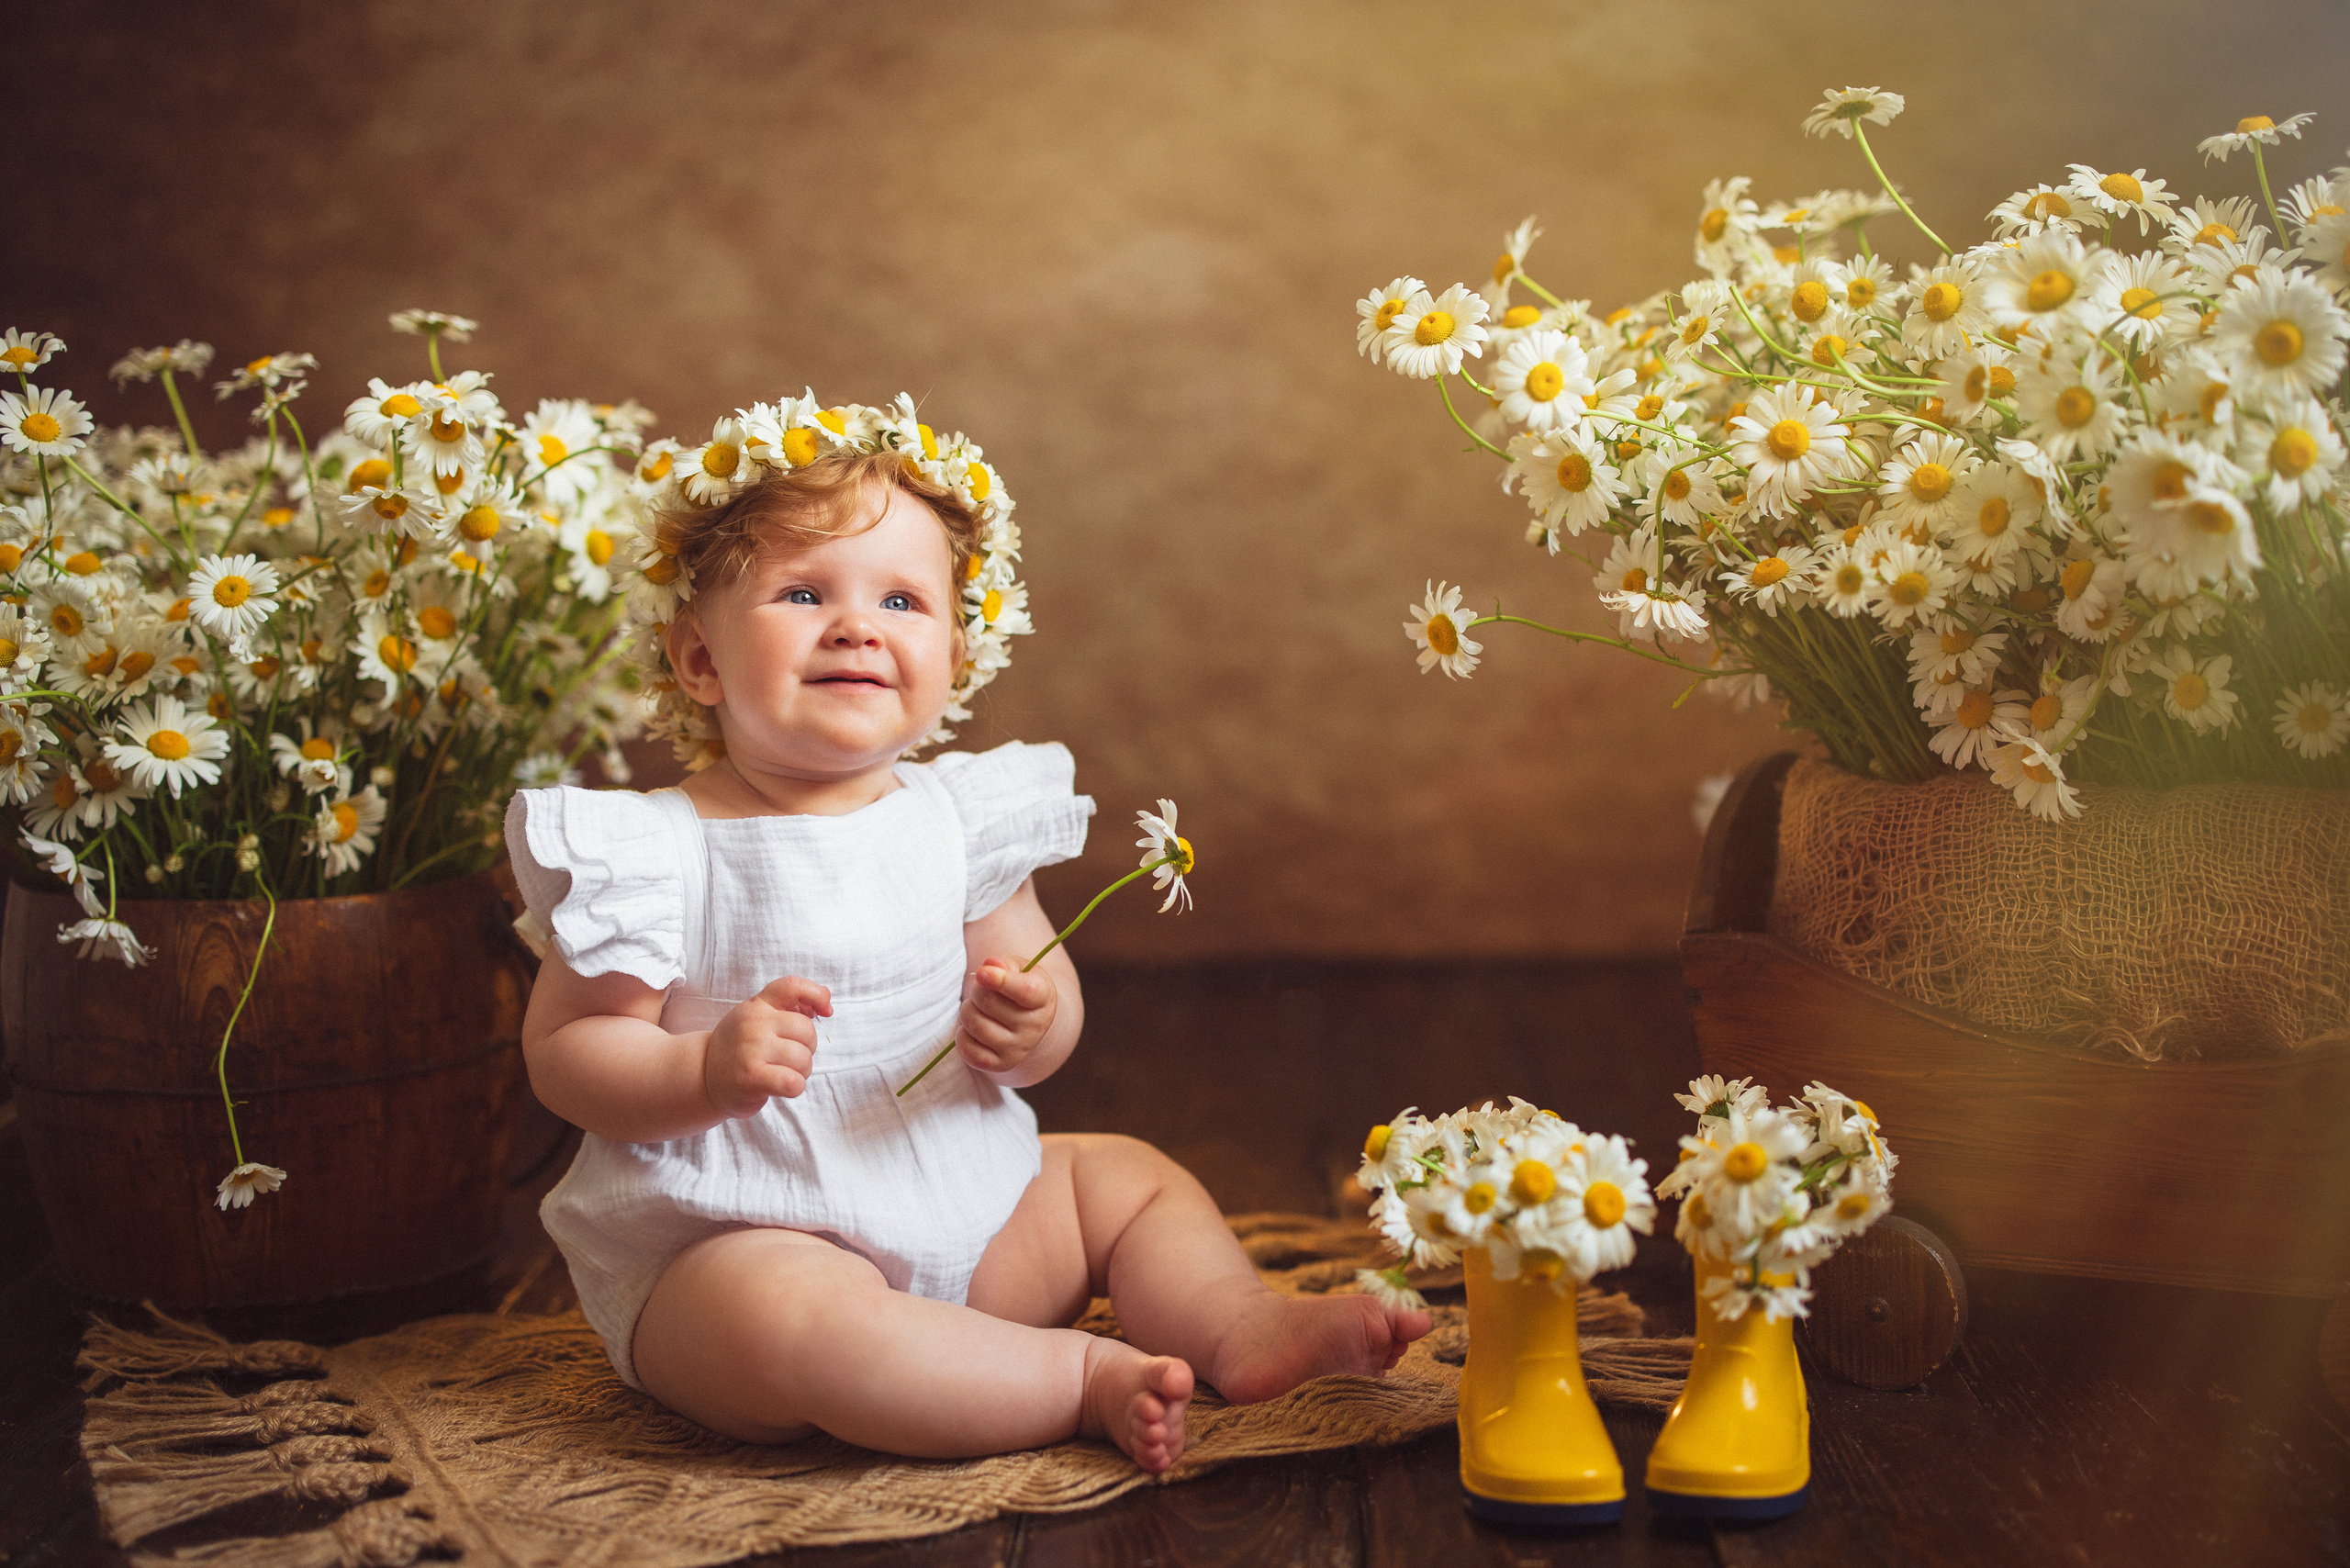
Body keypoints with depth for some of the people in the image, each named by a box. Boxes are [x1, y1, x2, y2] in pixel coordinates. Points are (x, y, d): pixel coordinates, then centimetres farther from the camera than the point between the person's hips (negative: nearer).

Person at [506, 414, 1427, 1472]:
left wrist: (1031, 1026, -14)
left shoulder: (955, 819, 5)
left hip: (960, 1209, 7)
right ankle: (1085, 1380, -28)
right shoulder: (664, 853, -11)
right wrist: (708, 1071, -28)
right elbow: (562, 1051, -10)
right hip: (733, 1248, -6)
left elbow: (1042, 979, 11)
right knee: (788, 1314, -37)